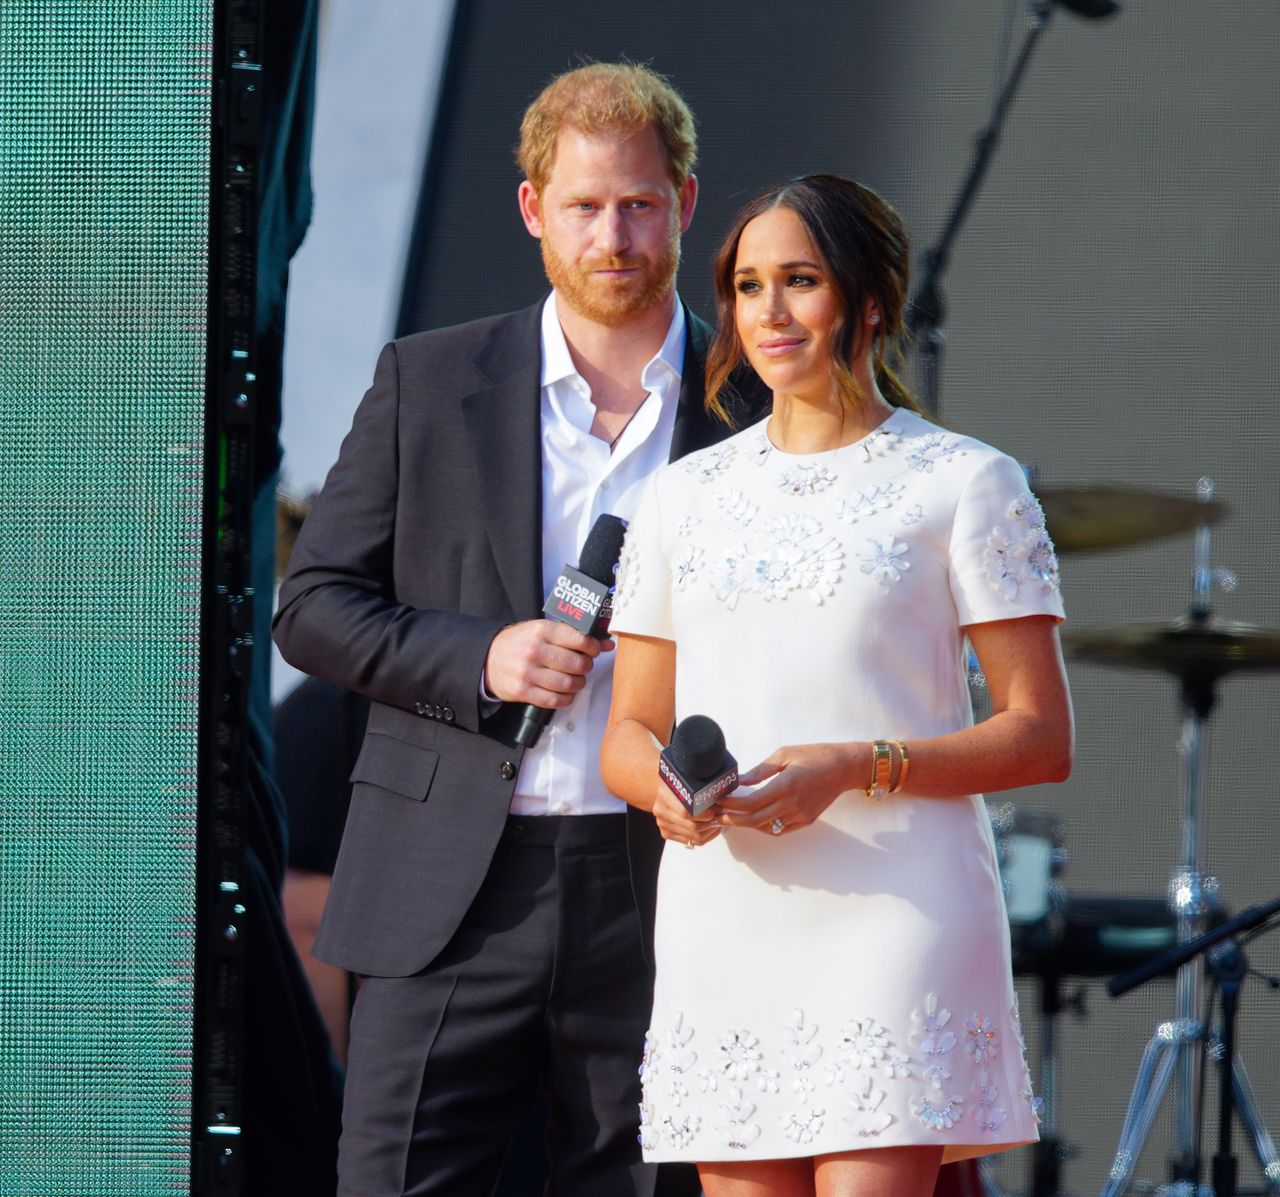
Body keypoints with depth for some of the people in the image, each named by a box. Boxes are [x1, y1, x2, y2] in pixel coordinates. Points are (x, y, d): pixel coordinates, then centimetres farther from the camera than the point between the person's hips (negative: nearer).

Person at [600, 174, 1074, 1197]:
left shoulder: (965, 483, 4)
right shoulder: (686, 496, 17)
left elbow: (1040, 739, 0)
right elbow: (628, 732, 18)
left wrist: (857, 767, -15)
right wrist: (666, 786, -6)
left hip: (894, 912, -4)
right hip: (721, 919, 4)